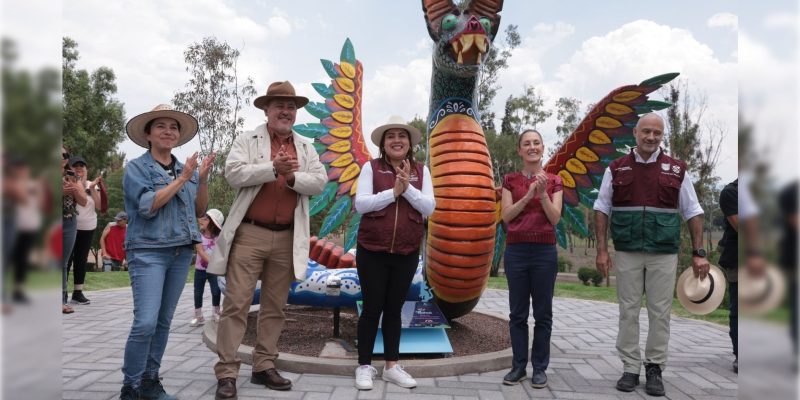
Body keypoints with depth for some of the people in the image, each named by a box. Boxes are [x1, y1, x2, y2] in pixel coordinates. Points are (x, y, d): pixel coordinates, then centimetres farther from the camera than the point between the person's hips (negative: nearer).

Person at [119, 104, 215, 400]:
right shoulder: (136, 167, -1)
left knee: (164, 321, 9)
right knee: (145, 322, -13)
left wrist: (202, 179, -3)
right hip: (148, 251, -5)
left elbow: (199, 211, 11)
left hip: (182, 252, 5)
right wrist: (182, 179, -14)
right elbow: (148, 205, -15)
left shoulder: (187, 169, 12)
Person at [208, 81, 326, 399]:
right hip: (249, 234, -3)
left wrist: (292, 177, -16)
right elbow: (233, 173, -11)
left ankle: (264, 367, 22)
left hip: (287, 239, 4)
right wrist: (274, 168, -20)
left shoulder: (306, 148, 13)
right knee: (236, 304, -3)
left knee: (274, 307, 10)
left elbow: (319, 182, 1)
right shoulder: (248, 140, 4)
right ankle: (226, 373, 4)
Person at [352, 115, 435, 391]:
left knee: (394, 309, 12)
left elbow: (429, 208, -3)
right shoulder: (371, 167, -2)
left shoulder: (421, 171, 5)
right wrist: (393, 192, -17)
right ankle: (364, 366, 16)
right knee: (372, 308, 3)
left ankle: (391, 366, 23)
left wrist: (407, 188, -16)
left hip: (407, 253, 3)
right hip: (372, 250, -2)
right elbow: (361, 204, -11)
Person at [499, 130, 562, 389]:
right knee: (518, 312, 6)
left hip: (544, 251, 0)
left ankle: (540, 367, 15)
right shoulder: (510, 180, 6)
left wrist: (543, 193, -14)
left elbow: (555, 218, -2)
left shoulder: (553, 181, 6)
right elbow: (506, 216, -3)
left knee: (543, 312, 4)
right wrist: (529, 195, -13)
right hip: (516, 250, 0)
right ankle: (519, 366, 16)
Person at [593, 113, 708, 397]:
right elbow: (602, 209, 3)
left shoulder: (676, 170, 3)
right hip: (627, 253, 0)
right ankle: (630, 368, 16)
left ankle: (655, 368, 19)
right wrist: (602, 250, -4)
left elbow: (693, 213, 5)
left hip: (664, 254, 0)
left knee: (660, 313, 5)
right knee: (628, 312, 6)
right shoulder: (616, 169, 3)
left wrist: (698, 253, -1)